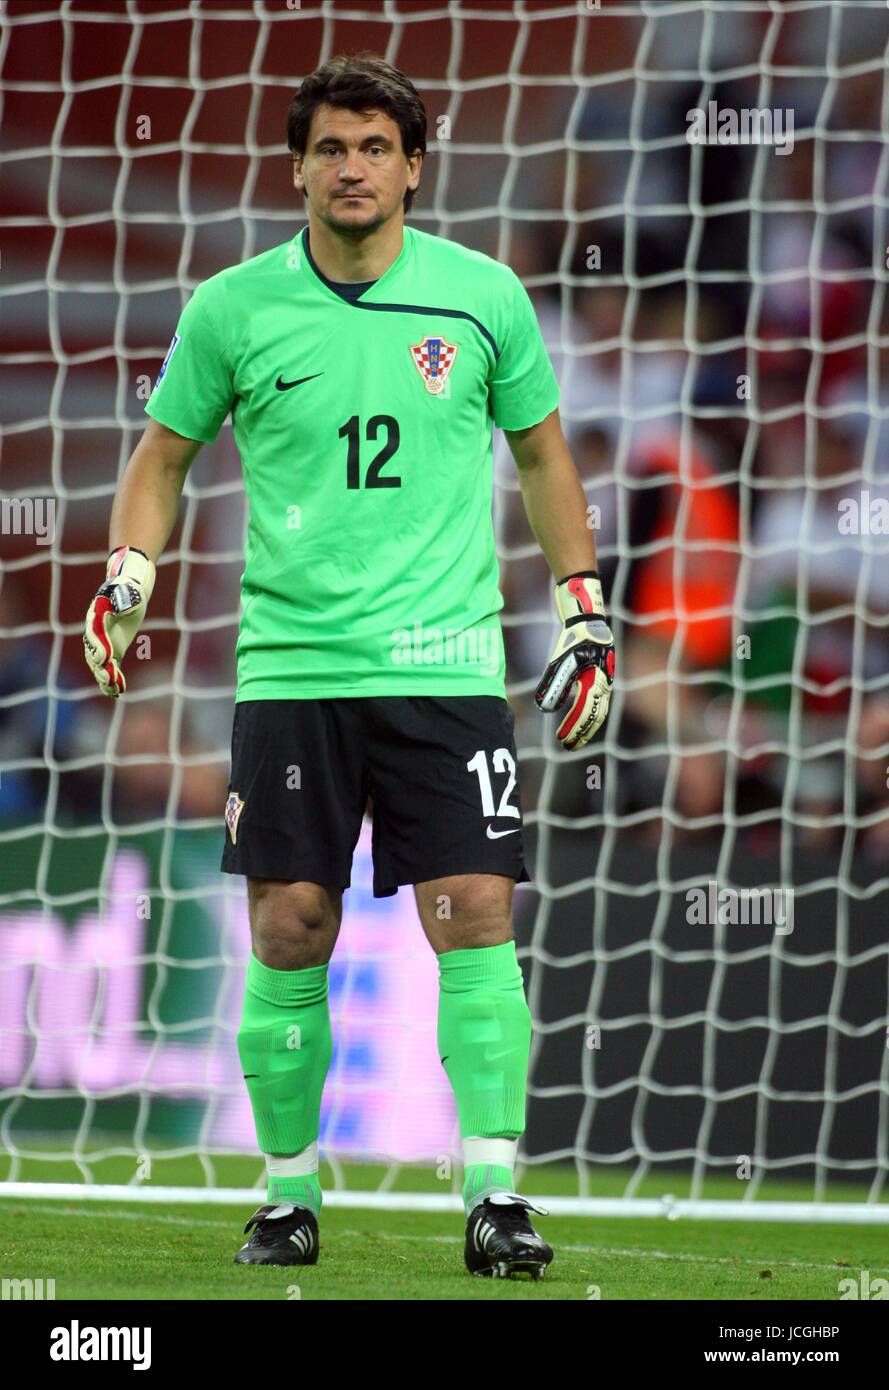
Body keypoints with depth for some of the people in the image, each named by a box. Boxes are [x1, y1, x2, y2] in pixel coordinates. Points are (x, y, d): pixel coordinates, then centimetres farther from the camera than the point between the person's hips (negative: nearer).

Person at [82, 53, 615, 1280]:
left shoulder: (484, 296, 3)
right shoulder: (234, 308, 2)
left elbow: (542, 451, 15)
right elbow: (165, 452, 14)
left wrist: (584, 613, 12)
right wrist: (128, 576, 0)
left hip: (445, 663, 0)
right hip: (291, 664, 0)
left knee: (474, 918, -10)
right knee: (289, 934, 0)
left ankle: (495, 1194, -7)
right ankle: (290, 1192, 13)